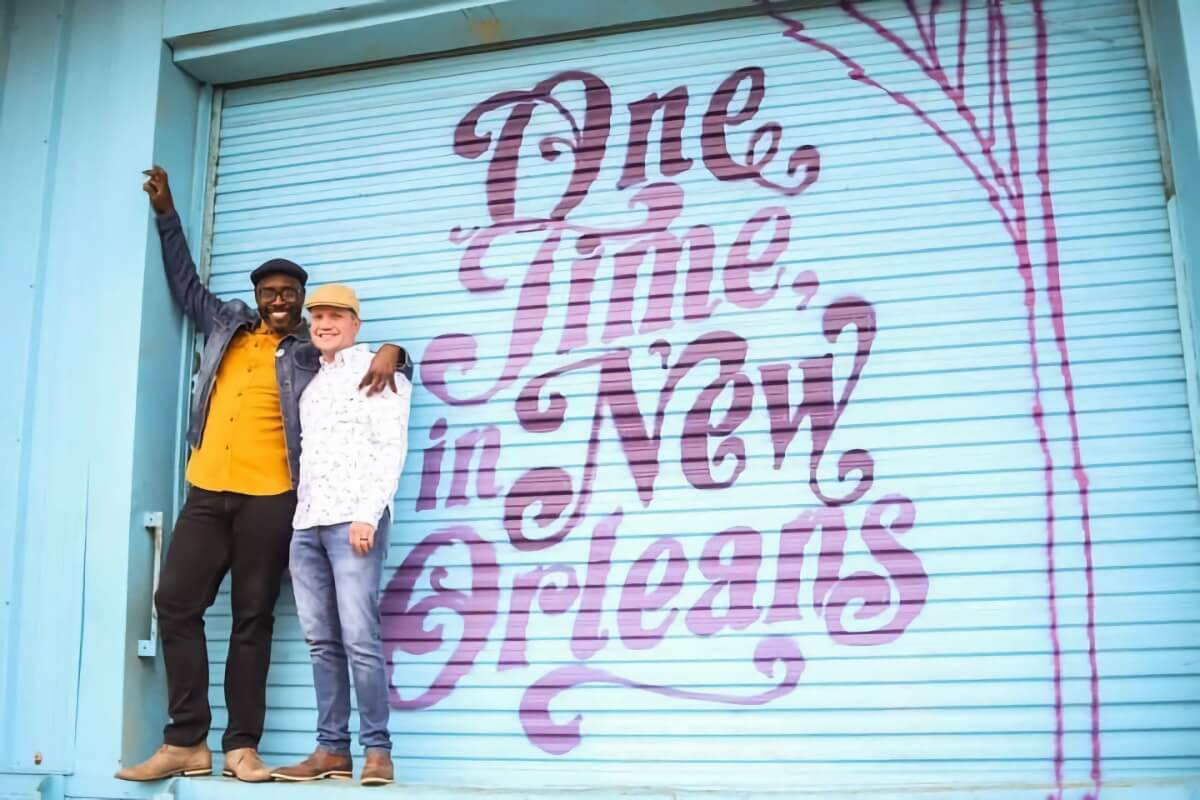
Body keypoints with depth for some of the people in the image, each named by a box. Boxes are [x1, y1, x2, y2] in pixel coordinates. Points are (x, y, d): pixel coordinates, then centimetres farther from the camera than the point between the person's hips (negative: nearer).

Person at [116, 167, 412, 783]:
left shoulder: (314, 351, 7)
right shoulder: (227, 325, 18)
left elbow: (368, 358, 9)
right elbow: (186, 284, 31)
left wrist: (390, 353, -15)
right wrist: (167, 216, 31)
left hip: (270, 499, -4)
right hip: (207, 492, 4)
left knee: (252, 619, 0)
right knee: (176, 602, -3)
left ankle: (241, 746, 3)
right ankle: (186, 741, 3)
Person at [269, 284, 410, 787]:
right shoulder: (309, 379, 23)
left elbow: (392, 448, -6)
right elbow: (303, 452, 21)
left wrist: (368, 514, -16)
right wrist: (299, 514, 10)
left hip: (353, 519, -7)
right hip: (306, 522, 7)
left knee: (359, 637, -10)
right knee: (321, 641, 5)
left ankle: (377, 749, -3)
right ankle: (331, 749, 10)